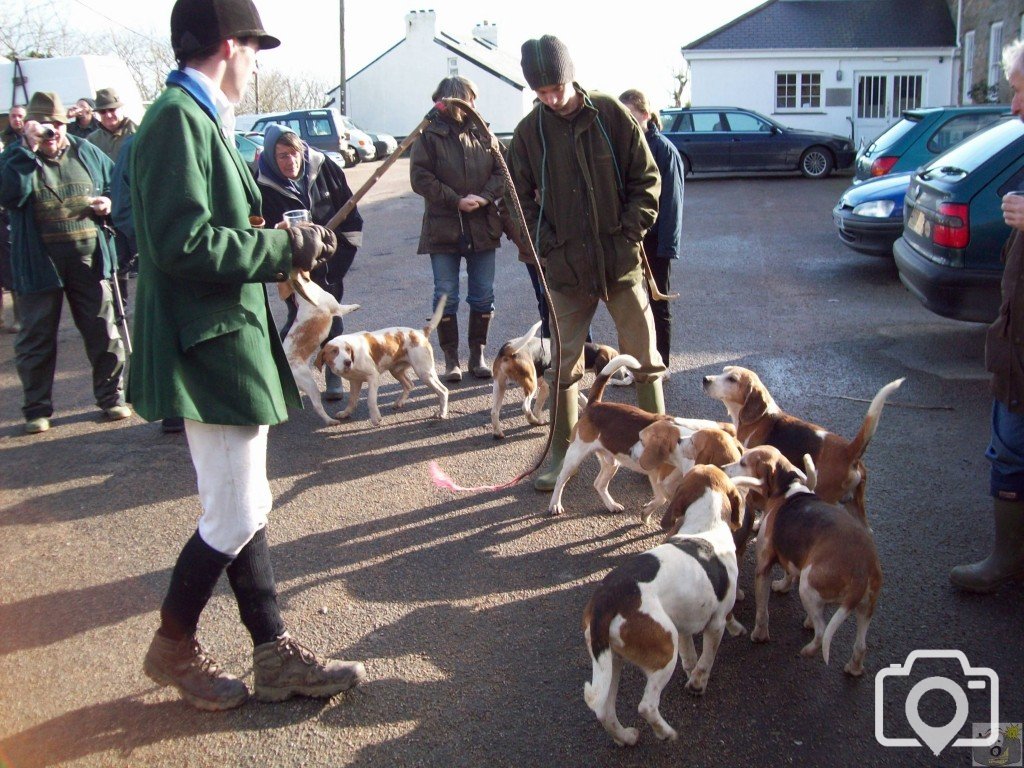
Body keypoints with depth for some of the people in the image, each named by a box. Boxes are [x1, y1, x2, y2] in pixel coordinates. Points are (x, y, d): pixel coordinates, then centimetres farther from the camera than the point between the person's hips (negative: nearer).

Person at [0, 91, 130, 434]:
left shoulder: (86, 153, 9)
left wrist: (108, 203, -2)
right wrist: (28, 149, -24)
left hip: (88, 259, 2)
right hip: (39, 263, -2)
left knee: (103, 331, 7)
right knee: (36, 337, 5)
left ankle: (111, 396, 22)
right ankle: (37, 408, 17)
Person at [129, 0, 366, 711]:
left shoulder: (199, 121, 15)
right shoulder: (178, 120, -15)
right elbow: (184, 245, -25)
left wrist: (289, 242, 9)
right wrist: (287, 246, -16)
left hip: (229, 341, 11)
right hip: (210, 350, -11)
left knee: (245, 508, 13)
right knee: (236, 518, -1)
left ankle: (276, 657, 23)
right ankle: (172, 647, 20)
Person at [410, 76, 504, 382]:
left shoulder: (482, 133, 6)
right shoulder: (429, 135, -5)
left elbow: (501, 171, 4)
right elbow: (420, 178, -10)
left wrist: (484, 197, -14)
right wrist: (456, 201, -15)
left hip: (482, 226, 3)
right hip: (443, 227, -3)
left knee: (483, 295, 7)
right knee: (446, 296, 2)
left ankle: (478, 354, 21)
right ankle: (451, 358, 14)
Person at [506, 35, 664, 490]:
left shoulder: (611, 116, -5)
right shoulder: (530, 131, -1)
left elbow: (646, 179, 0)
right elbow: (521, 200, 5)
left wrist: (630, 232, -9)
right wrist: (546, 247, -5)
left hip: (621, 262, -1)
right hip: (566, 268, 1)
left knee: (645, 359, 7)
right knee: (564, 366, 8)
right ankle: (561, 453, 22)